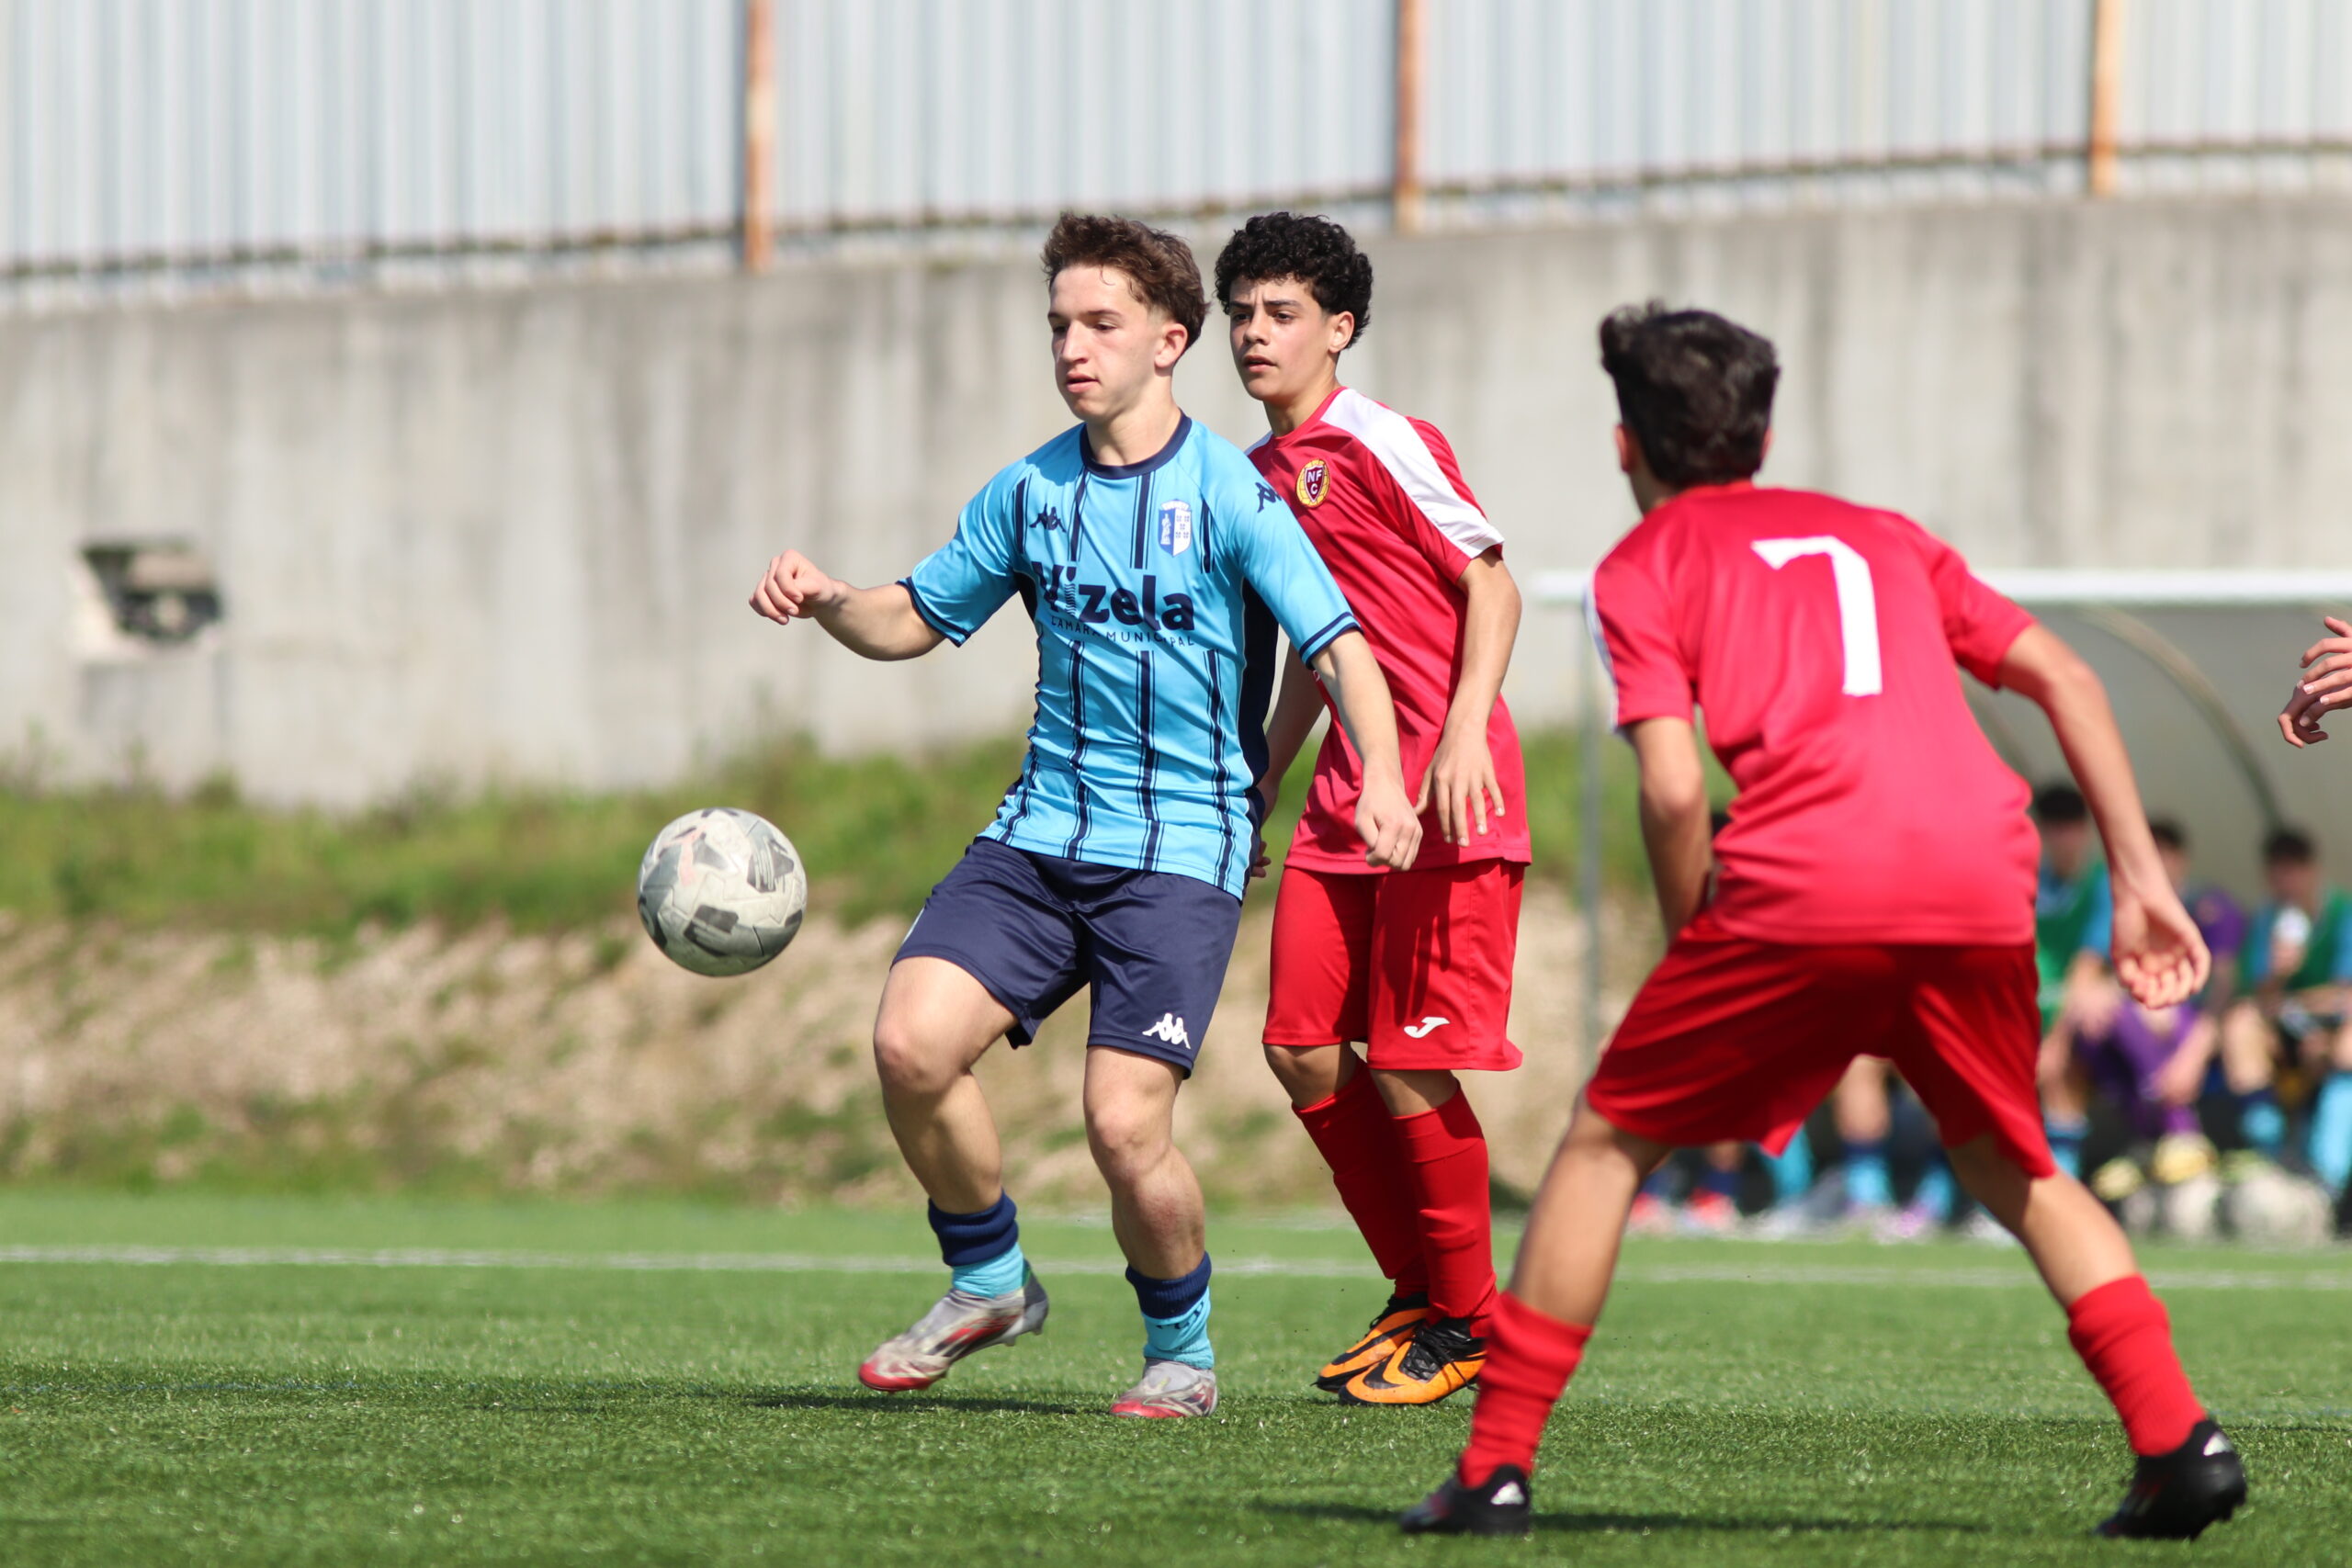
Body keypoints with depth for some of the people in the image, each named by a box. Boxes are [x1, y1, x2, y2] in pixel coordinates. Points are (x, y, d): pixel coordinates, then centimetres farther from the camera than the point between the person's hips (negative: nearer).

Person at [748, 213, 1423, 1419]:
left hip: (1181, 853, -5)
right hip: (1038, 834, 5)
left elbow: (1337, 646, -11)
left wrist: (1381, 777, -29)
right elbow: (917, 620, 20)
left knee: (1124, 1123, -16)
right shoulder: (1030, 492, 9)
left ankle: (1182, 1354, 11)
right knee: (911, 1042, -16)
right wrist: (825, 601, -2)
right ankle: (989, 1283, 8)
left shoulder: (1227, 496, -7)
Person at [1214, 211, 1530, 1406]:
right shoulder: (1266, 473, 16)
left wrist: (1463, 732, -24)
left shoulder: (1377, 444, -9)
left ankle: (1469, 1320, 7)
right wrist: (1257, 788, 25)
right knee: (1303, 1048, 3)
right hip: (1346, 805, 8)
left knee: (1407, 1061, -8)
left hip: (1446, 792, -8)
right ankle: (1419, 1294, 18)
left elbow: (1492, 585, -12)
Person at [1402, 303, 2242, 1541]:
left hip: (1802, 889, -4)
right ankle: (2180, 1442, 6)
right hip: (1982, 882, 4)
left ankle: (1496, 1468, 9)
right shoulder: (1880, 536, 28)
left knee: (1608, 1143, 13)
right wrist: (2141, 882, 18)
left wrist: (1694, 955, 13)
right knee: (2012, 1170, 23)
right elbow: (2063, 678, 20)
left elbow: (1673, 790, -1)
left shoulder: (1642, 570, 14)